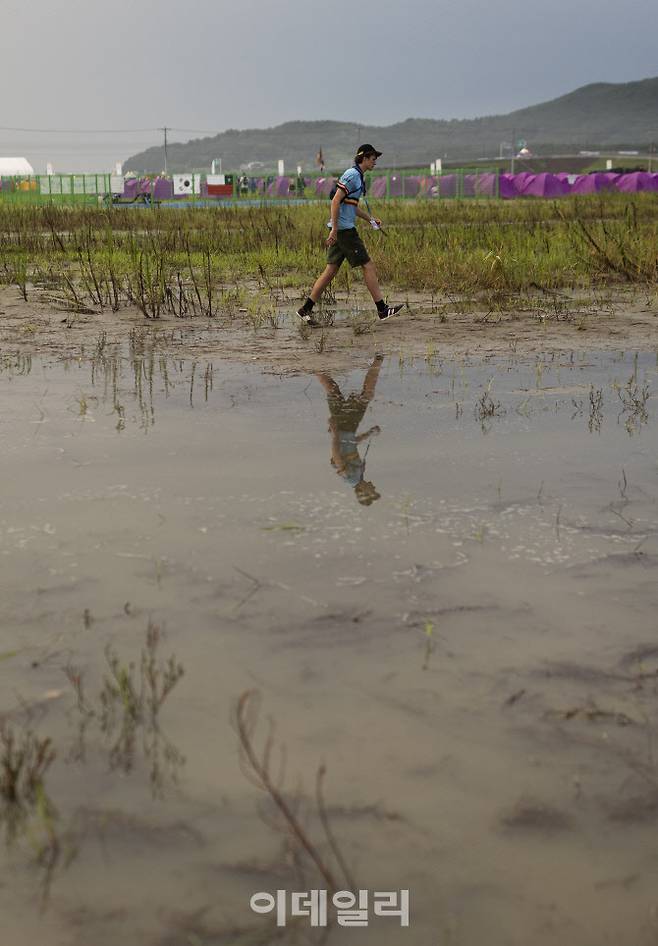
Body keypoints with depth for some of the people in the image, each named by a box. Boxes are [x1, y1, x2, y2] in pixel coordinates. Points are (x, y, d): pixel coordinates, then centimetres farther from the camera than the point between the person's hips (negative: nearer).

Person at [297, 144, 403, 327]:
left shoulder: (358, 176, 19)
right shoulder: (351, 175, -12)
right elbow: (335, 201, -19)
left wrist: (371, 219, 19)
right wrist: (335, 229, -22)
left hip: (340, 230, 10)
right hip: (344, 229, -10)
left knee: (331, 271, 8)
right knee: (368, 266, -5)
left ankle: (306, 309, 7)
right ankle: (382, 310, 0)